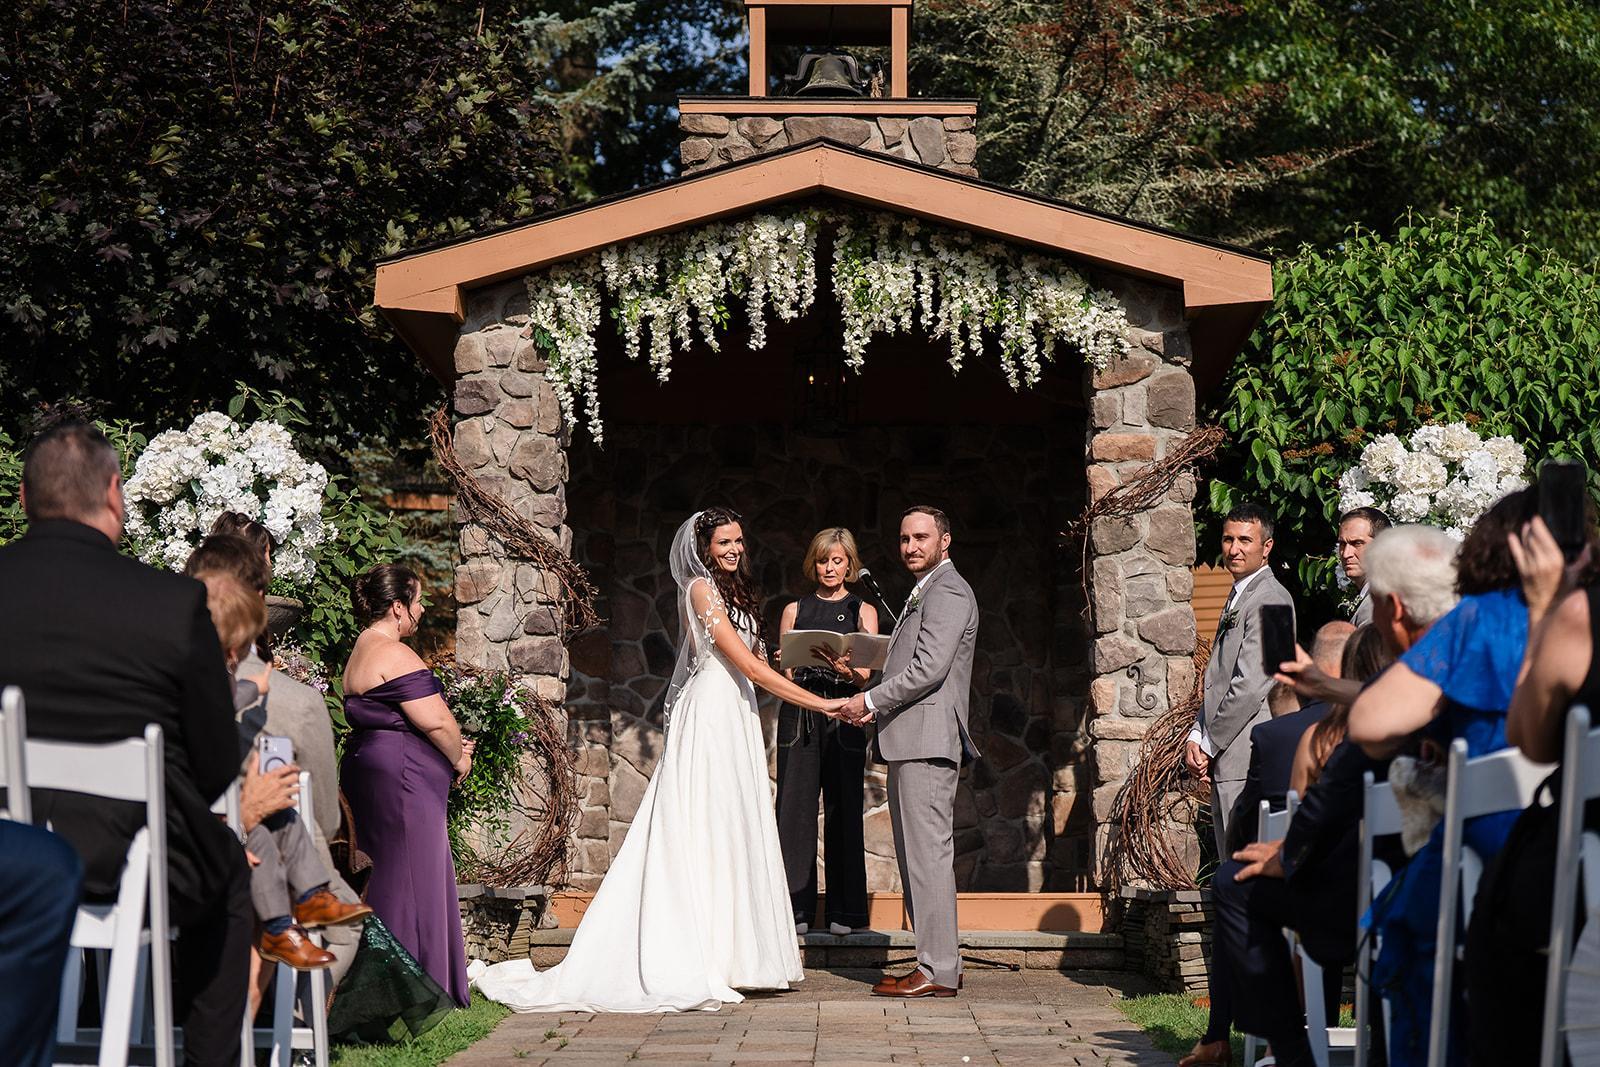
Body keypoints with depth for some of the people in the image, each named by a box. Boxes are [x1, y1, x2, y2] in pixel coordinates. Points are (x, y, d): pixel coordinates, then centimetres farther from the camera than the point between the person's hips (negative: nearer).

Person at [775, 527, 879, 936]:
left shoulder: (863, 611, 11)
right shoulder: (795, 610, 16)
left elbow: (866, 673, 0)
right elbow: (783, 669, 10)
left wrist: (846, 670, -23)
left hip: (844, 714, -1)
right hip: (799, 712, 1)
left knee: (843, 807, -2)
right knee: (795, 806, -5)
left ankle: (845, 910, 3)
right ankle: (796, 908, -1)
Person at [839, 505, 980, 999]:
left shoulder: (947, 591, -10)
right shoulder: (925, 593, 24)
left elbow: (929, 669, -19)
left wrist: (871, 700, -10)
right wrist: (877, 704, 10)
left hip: (928, 739, -11)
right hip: (911, 742, 11)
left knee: (929, 852, -10)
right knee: (916, 853, 11)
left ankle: (938, 971, -9)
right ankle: (937, 962, 15)